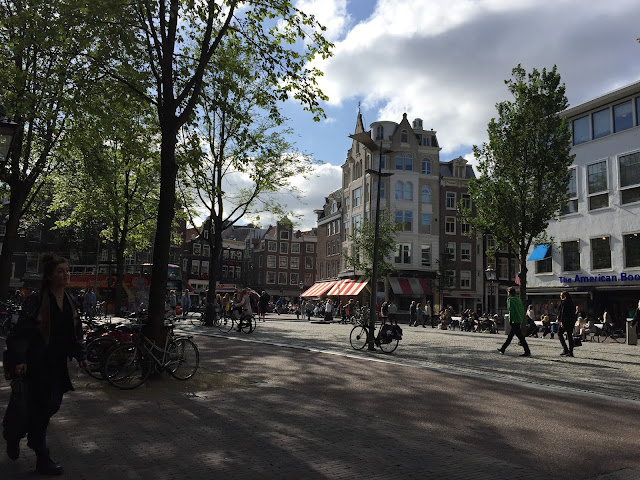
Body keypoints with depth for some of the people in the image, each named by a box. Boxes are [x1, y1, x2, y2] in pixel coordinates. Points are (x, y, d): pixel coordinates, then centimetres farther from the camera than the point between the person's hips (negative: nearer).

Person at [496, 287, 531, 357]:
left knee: (520, 337, -4)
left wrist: (510, 320, -9)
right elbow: (522, 310, 15)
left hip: (515, 321, -8)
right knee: (510, 335, 11)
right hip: (520, 320, 8)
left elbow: (511, 311, -14)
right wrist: (522, 319, 17)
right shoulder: (518, 299, 16)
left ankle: (527, 352, -1)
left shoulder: (510, 299, -8)